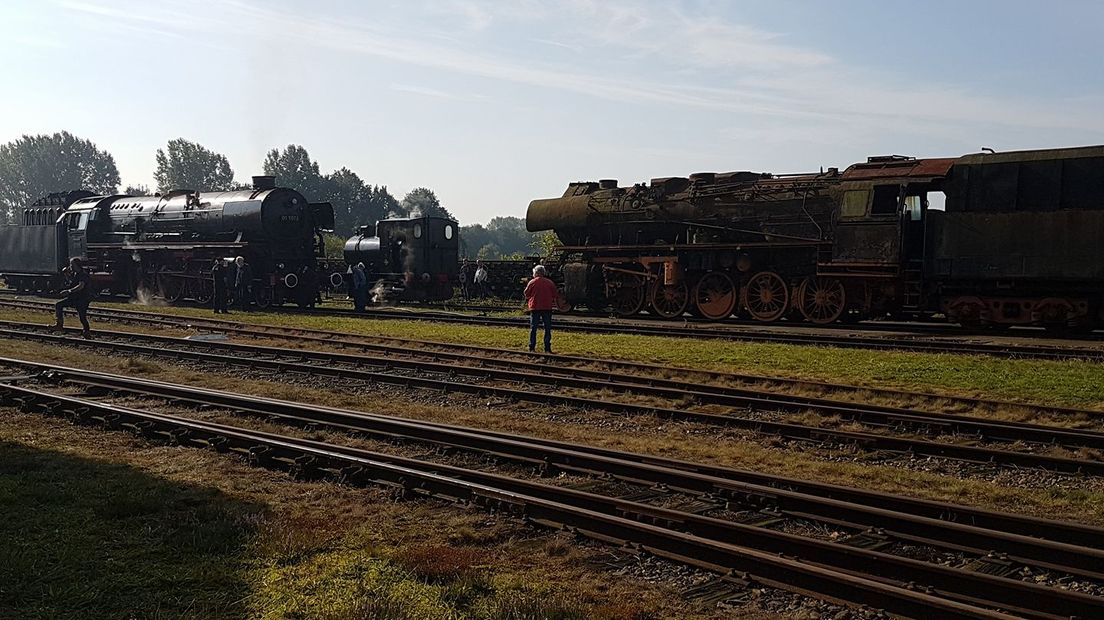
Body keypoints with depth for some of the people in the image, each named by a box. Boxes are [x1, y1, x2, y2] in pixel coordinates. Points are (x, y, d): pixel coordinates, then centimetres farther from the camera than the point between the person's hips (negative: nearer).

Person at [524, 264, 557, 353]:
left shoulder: (532, 282, -6)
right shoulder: (550, 283, -2)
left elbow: (527, 294, 3)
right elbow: (555, 295, 4)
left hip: (535, 308, -1)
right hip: (547, 308, 1)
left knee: (533, 328, 7)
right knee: (547, 328, 8)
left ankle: (532, 348, 5)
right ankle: (547, 348, 4)